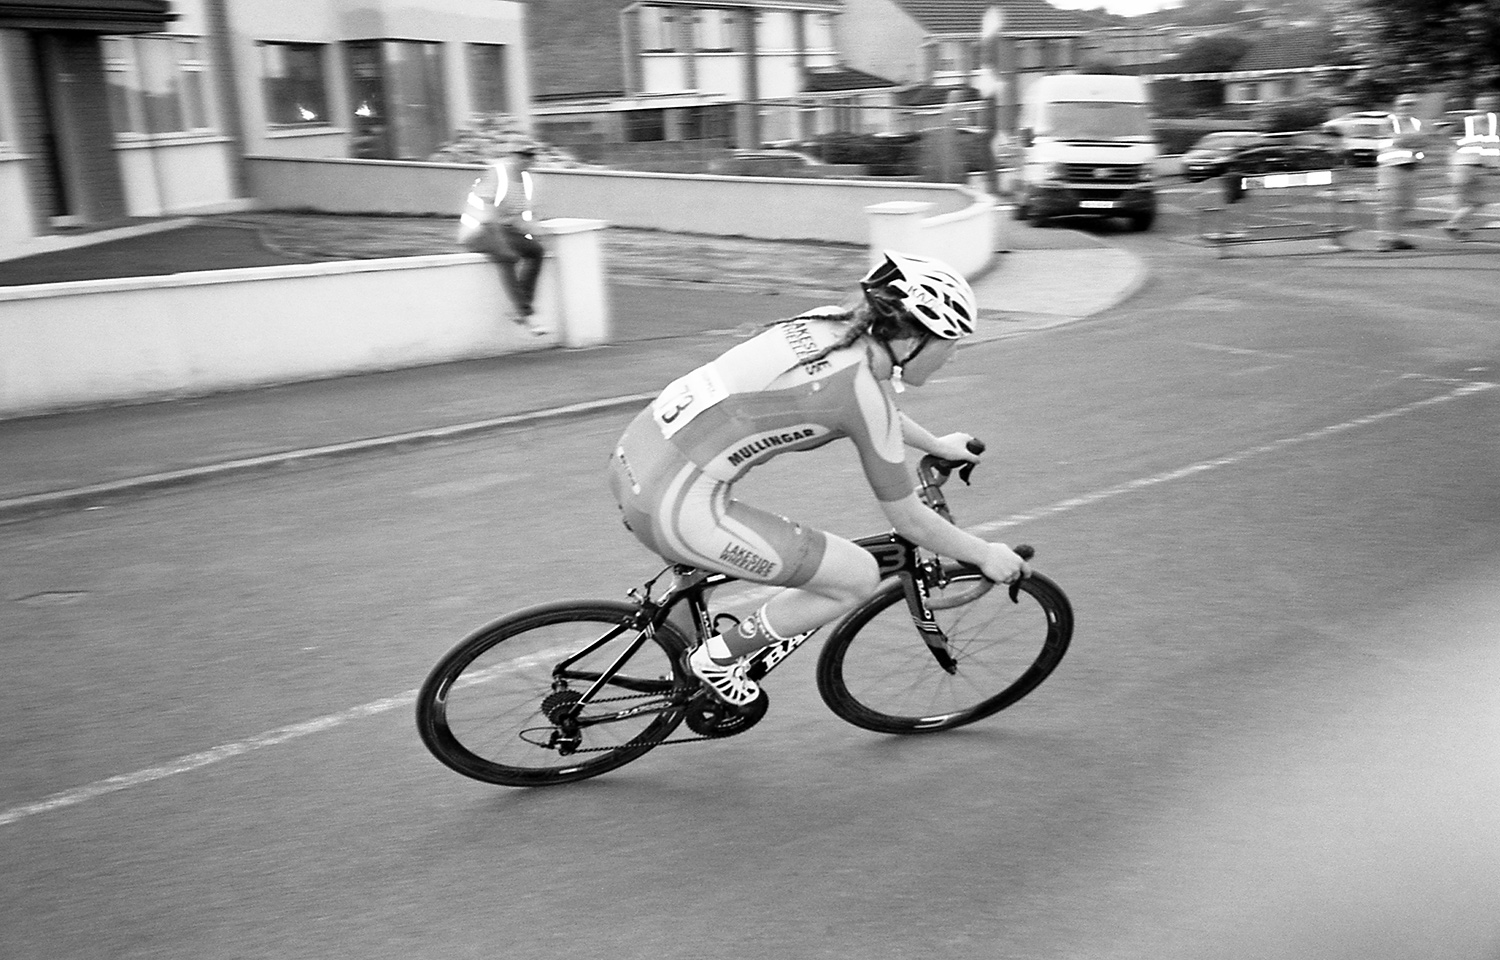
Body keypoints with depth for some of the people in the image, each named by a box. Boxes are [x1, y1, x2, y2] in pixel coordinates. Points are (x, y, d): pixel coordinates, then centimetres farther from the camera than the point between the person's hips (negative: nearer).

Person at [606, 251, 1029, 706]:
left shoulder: (830, 324, 10)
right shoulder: (864, 390, -12)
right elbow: (910, 521, -2)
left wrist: (937, 444, 44)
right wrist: (987, 556, 13)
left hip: (632, 458, 9)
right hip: (675, 508, -9)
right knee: (859, 577, 4)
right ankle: (716, 660, 14)